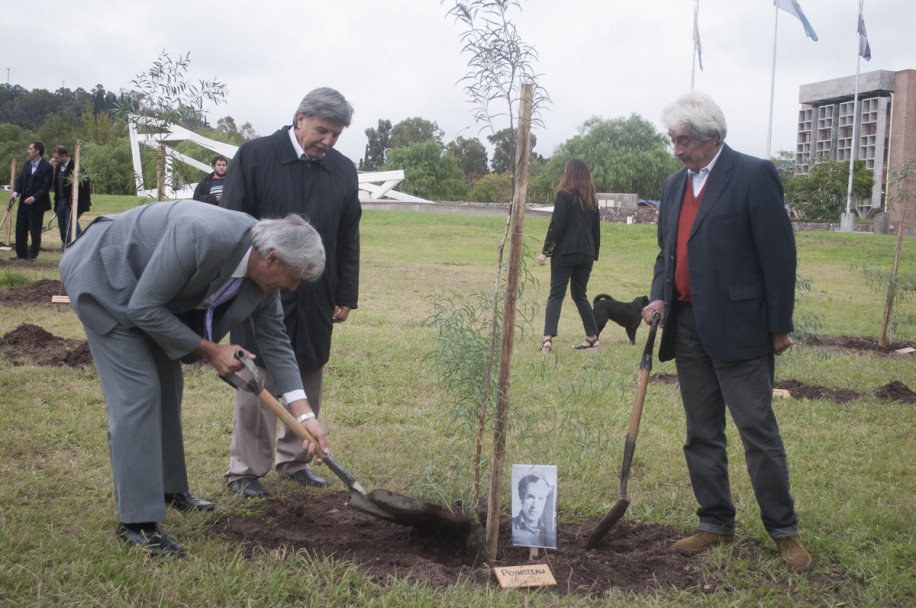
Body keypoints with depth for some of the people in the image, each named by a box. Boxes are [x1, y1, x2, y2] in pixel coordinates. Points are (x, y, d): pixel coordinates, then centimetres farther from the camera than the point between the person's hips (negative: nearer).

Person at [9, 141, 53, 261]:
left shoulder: (47, 167, -10)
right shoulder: (28, 164, 12)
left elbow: (46, 186, -14)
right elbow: (20, 179, 13)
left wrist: (34, 198, -20)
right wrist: (16, 192, -4)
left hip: (37, 204, -7)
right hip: (24, 202, 7)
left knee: (35, 231, 1)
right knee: (20, 228, 10)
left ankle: (33, 254, 12)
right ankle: (21, 254, 21)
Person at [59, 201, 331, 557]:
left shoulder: (262, 272, -12)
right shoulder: (202, 235, -37)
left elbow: (274, 341, 0)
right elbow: (143, 308, -29)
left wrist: (305, 416, -4)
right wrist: (209, 350, -21)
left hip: (145, 293, 8)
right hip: (104, 279, -8)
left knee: (167, 386, 12)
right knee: (138, 390, -13)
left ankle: (169, 488, 31)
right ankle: (137, 523, -8)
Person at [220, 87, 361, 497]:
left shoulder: (343, 171, 7)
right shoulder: (255, 156, -4)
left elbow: (348, 241, 12)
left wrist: (346, 296, 10)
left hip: (316, 300, 4)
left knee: (309, 383, 11)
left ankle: (294, 460, 26)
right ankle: (246, 469, 13)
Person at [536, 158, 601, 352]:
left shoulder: (564, 195, -7)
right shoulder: (592, 199, 11)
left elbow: (556, 225, -12)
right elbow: (596, 229, 14)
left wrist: (545, 251, -8)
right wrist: (594, 255, 19)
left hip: (564, 253, -5)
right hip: (586, 254, 5)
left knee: (556, 294, -5)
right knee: (580, 294, 17)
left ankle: (548, 338, -18)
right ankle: (592, 337, 18)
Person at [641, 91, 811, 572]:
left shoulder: (754, 175, -8)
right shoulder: (674, 185, 14)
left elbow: (778, 252, -10)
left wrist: (779, 326, -10)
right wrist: (659, 297, 3)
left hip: (738, 329, -7)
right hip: (688, 329, 7)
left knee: (759, 433, -2)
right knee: (701, 436, 12)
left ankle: (784, 531, 11)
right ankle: (716, 526, 23)